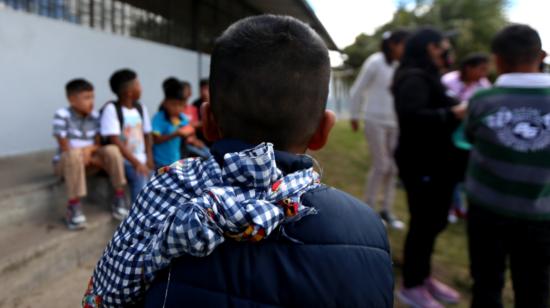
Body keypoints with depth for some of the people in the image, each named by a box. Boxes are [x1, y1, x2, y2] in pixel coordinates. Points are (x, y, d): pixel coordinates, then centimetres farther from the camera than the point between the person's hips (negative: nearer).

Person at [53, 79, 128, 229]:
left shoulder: (94, 116, -1)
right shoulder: (62, 115, -16)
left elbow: (97, 144, 0)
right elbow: (65, 148, -18)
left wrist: (90, 149, -21)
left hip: (89, 161, 5)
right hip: (65, 163, -4)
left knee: (112, 150, -20)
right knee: (75, 154, -38)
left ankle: (119, 197, -8)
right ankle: (73, 207, -31)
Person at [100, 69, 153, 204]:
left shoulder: (140, 108, 10)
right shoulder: (111, 109, -9)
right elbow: (115, 141, -15)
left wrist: (149, 159, -1)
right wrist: (136, 163, -20)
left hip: (141, 160, 6)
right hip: (123, 160, -5)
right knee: (139, 177, -28)